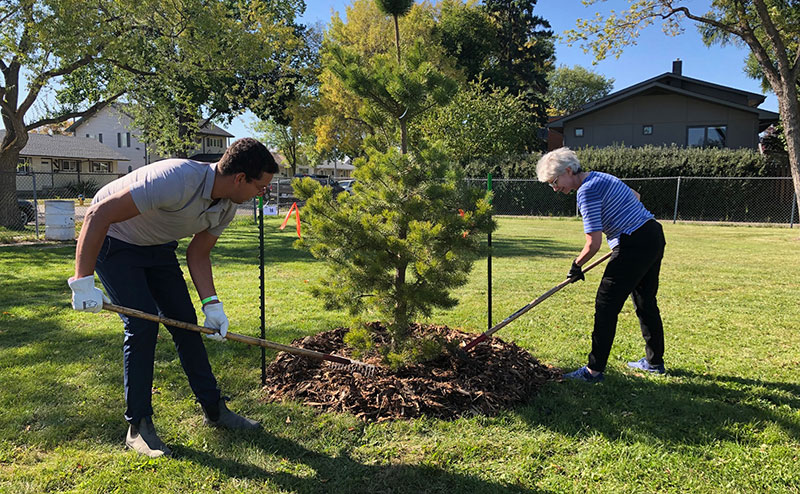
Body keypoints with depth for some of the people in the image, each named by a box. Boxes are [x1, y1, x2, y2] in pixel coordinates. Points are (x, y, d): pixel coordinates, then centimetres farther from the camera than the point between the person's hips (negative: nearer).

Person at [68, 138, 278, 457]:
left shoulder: (228, 205, -11)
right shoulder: (177, 180, -38)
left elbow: (198, 254, 0)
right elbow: (99, 215, -35)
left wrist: (211, 304, -11)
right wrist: (83, 282, -33)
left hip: (159, 248, 7)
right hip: (113, 242, -7)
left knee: (186, 322, 4)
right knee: (142, 324, -16)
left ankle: (214, 409, 15)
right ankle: (138, 426, 0)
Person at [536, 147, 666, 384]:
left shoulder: (587, 191, -18)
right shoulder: (600, 178, 13)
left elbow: (593, 244, -20)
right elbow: (635, 196, 31)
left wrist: (576, 266, -4)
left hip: (635, 245, -10)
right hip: (654, 235, 10)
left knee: (606, 306, -6)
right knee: (646, 302, 19)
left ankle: (595, 370, -3)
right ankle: (654, 361, 31)